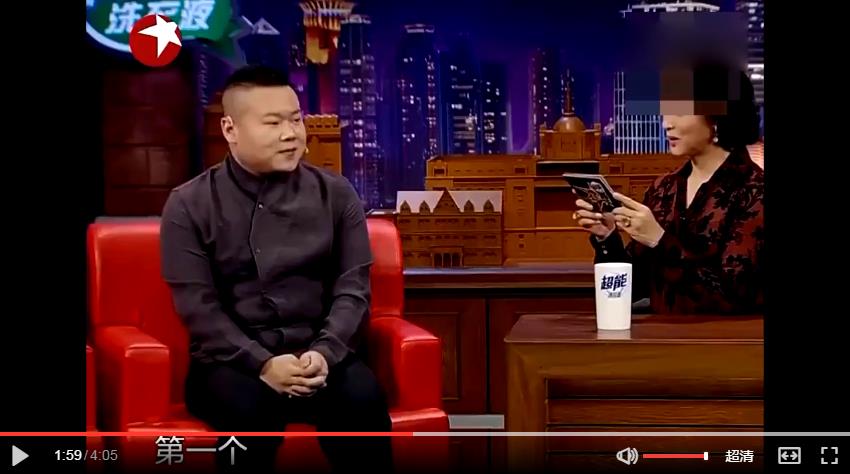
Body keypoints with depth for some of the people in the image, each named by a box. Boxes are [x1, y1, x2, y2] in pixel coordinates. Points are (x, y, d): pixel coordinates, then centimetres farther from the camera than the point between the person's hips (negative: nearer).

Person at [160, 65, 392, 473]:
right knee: (248, 407, -36)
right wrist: (262, 363, -20)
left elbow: (353, 288, 3)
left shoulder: (335, 194, 9)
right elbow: (197, 306, -6)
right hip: (232, 359, -2)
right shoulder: (190, 205, 2)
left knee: (363, 397, -31)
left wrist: (324, 352, -17)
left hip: (318, 351, 2)